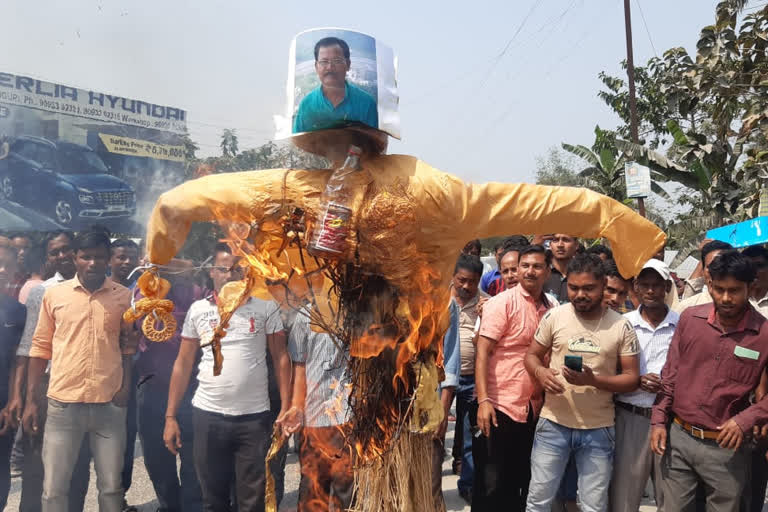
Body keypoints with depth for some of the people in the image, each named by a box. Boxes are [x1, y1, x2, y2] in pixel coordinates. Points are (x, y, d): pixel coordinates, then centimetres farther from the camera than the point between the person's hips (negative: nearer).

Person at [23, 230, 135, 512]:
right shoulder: (54, 294, 3)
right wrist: (31, 400, 4)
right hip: (62, 404, 0)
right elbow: (41, 348, 7)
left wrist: (126, 386, -5)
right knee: (54, 488, 7)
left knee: (111, 486, 9)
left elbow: (128, 346, 8)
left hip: (110, 405, 0)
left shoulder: (124, 296, 2)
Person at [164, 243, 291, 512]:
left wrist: (286, 408, -8)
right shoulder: (197, 310, 4)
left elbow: (281, 358, -1)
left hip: (255, 417, -2)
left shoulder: (266, 307, -2)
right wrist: (171, 416, 4)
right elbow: (183, 364, 8)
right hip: (207, 416, 2)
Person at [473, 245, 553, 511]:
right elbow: (483, 352, -13)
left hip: (533, 409, 6)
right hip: (500, 406, -5)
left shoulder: (551, 309, 7)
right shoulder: (502, 302, -9)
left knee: (522, 483, 16)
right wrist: (483, 400, -21)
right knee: (492, 486, 4)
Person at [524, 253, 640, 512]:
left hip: (598, 429, 0)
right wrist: (540, 372, -18)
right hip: (553, 423, 0)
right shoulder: (554, 317, -4)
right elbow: (531, 355, 6)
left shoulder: (622, 326, -5)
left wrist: (594, 380, -21)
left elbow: (632, 378, -3)